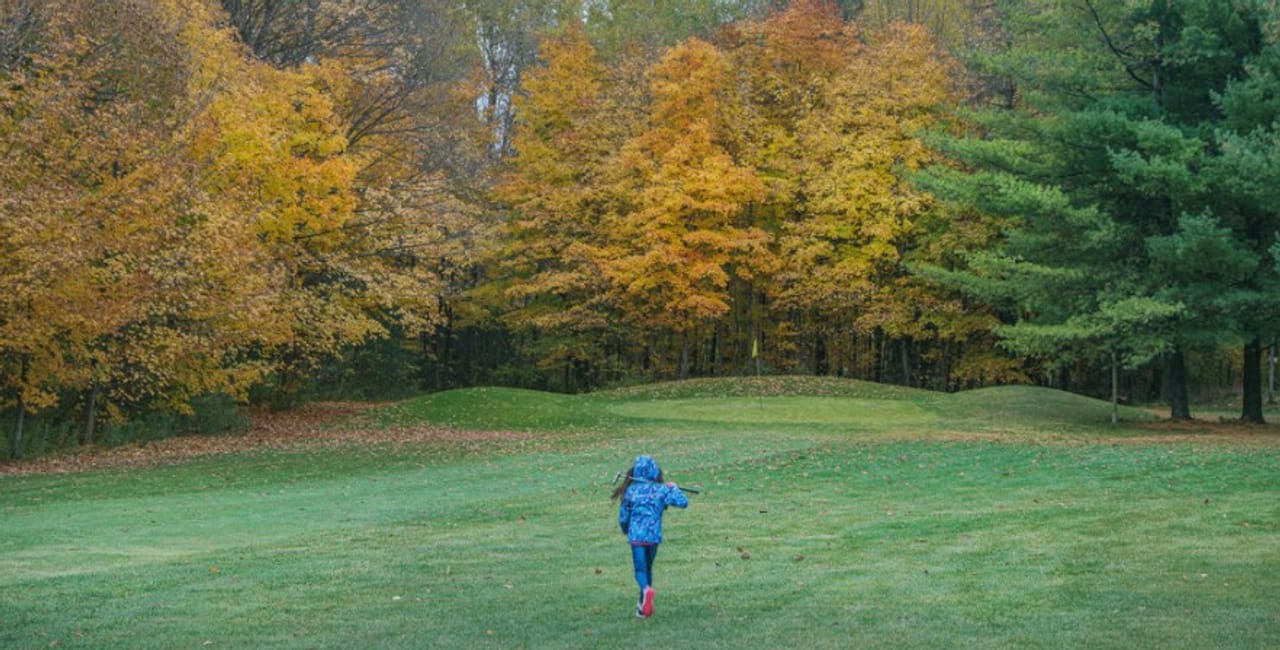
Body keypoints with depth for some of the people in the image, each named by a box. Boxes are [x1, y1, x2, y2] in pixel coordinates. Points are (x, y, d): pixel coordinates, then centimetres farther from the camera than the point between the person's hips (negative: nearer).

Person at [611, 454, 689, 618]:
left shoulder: (630, 490, -2)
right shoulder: (661, 490, -3)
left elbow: (623, 516, 4)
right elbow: (683, 503, -8)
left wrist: (626, 530, 25)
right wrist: (674, 488, 9)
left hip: (636, 536, -1)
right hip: (654, 536, 2)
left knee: (640, 569, 0)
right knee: (648, 568, 18)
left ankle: (646, 589, -32)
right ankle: (643, 603, 23)